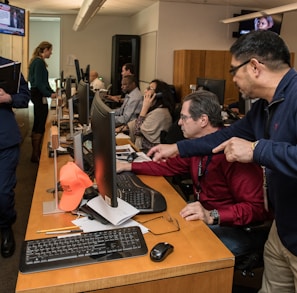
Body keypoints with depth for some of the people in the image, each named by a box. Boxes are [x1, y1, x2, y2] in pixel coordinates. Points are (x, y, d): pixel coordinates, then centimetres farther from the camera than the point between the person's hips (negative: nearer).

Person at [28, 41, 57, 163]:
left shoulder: (37, 61, 16)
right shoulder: (39, 62, -15)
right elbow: (39, 83, -21)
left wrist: (52, 92, 19)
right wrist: (50, 94, -22)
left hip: (37, 95, 11)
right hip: (39, 95, -11)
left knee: (37, 125, 16)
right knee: (40, 126, -8)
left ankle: (35, 152, 25)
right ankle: (36, 155, -2)